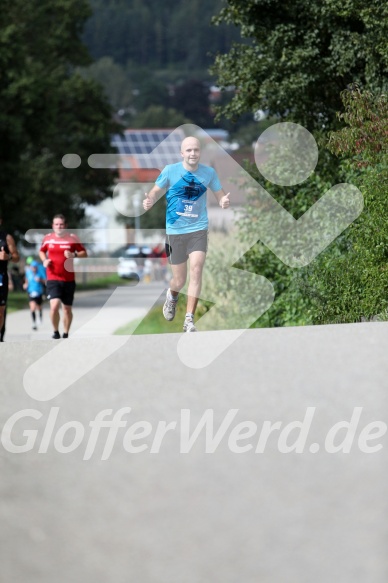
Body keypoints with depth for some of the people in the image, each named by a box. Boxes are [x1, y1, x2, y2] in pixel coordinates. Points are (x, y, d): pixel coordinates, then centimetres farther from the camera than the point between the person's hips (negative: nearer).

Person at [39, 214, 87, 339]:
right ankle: (56, 331, 2)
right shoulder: (47, 238, 5)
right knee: (54, 305, -18)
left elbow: (84, 253, 5)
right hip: (53, 279, 0)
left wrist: (74, 255, -16)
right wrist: (44, 260, 2)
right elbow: (42, 251, 23)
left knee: (67, 309, 6)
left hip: (69, 279, 0)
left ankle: (66, 334, 23)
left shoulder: (72, 238, 0)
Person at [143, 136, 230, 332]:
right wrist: (149, 201, -22)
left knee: (196, 270, -19)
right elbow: (156, 191, 1)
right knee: (179, 280, 6)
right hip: (175, 231, 0)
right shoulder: (170, 171, -6)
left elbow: (219, 194, 6)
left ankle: (189, 320, -14)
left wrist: (224, 201, -18)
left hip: (198, 229, 0)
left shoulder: (209, 173, -1)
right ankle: (172, 295, 45)